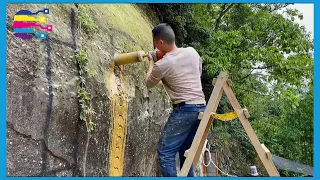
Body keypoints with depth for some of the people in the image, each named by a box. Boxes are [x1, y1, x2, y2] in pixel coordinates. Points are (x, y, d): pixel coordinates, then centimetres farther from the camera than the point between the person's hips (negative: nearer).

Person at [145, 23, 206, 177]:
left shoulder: (161, 65, -11)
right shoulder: (192, 52, 6)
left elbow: (148, 84, 9)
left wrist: (151, 63, 24)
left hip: (184, 110, -8)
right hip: (201, 108, 8)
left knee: (165, 152, -1)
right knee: (185, 152, 17)